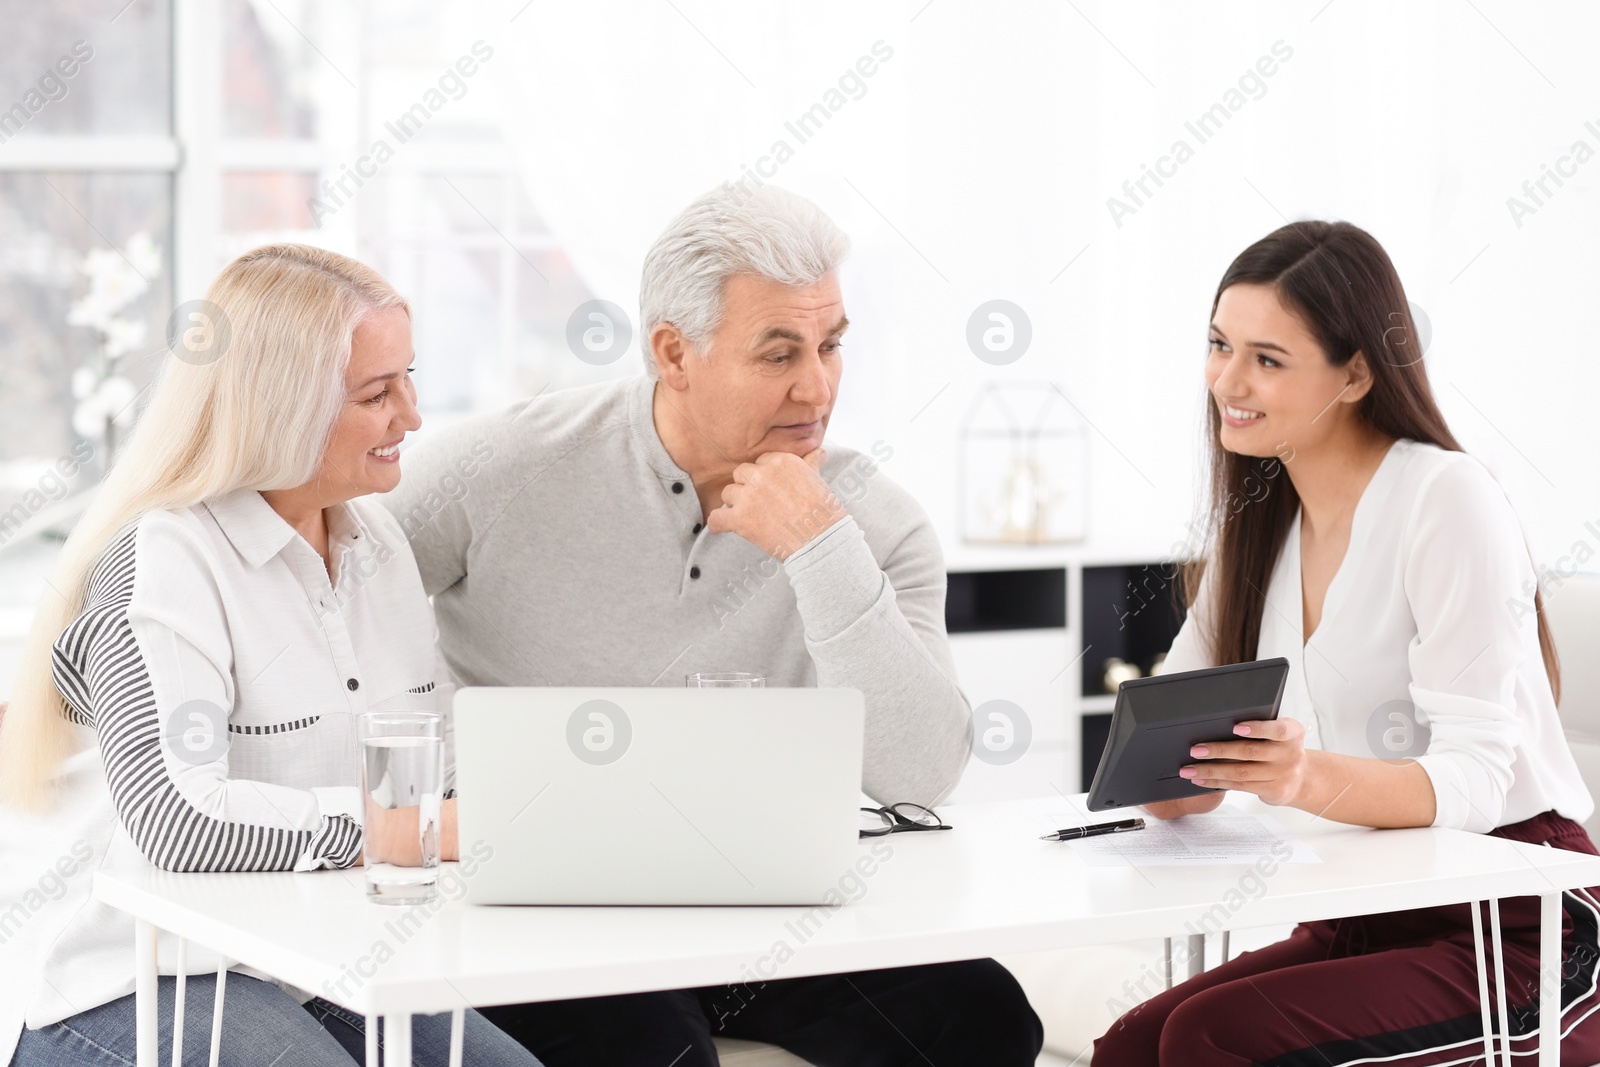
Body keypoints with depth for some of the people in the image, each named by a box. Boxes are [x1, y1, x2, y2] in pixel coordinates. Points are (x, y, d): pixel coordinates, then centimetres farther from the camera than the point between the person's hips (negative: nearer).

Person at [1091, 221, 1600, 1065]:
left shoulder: (1447, 501, -13)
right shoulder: (1260, 521, 10)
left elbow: (1473, 781, -20)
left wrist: (1310, 778, -39)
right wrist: (1165, 777, -18)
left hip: (1520, 937, -6)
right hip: (1364, 924, 6)